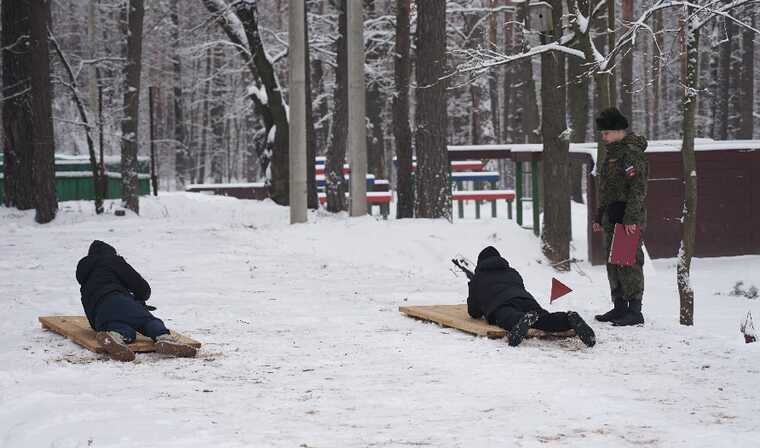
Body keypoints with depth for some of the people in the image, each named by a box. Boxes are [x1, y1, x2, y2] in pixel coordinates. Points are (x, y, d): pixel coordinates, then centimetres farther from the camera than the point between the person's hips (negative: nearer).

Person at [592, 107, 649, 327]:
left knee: (629, 261, -11)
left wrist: (631, 218, -24)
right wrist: (599, 217, 23)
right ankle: (619, 307, 22)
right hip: (612, 217, 10)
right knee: (613, 263, 13)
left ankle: (635, 311, -10)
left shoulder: (632, 153, -12)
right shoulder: (612, 153, 18)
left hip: (628, 219, -10)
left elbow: (637, 188, -19)